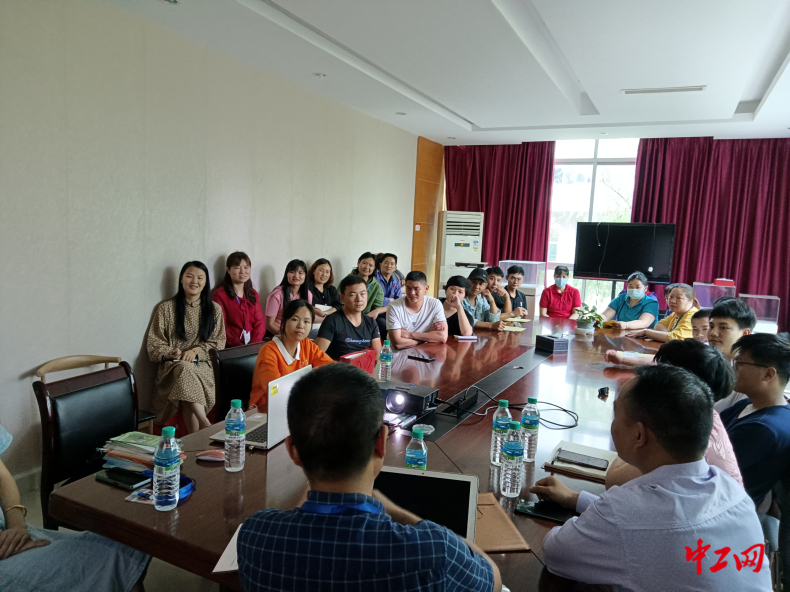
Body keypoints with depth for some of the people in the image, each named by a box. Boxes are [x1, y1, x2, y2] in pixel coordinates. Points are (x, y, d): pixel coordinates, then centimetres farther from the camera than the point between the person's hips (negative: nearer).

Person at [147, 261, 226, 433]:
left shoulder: (215, 309, 14)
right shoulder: (166, 308, 11)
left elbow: (218, 342, 7)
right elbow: (154, 345, 8)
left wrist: (196, 351, -11)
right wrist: (168, 354, -14)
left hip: (204, 366, 1)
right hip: (174, 366, 0)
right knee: (185, 369, -38)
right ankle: (207, 425, -43)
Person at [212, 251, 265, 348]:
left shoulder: (253, 294, 16)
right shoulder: (219, 295, -1)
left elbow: (260, 322, 7)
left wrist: (253, 346, -9)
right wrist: (241, 347, -16)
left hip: (254, 347, 5)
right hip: (231, 349, -4)